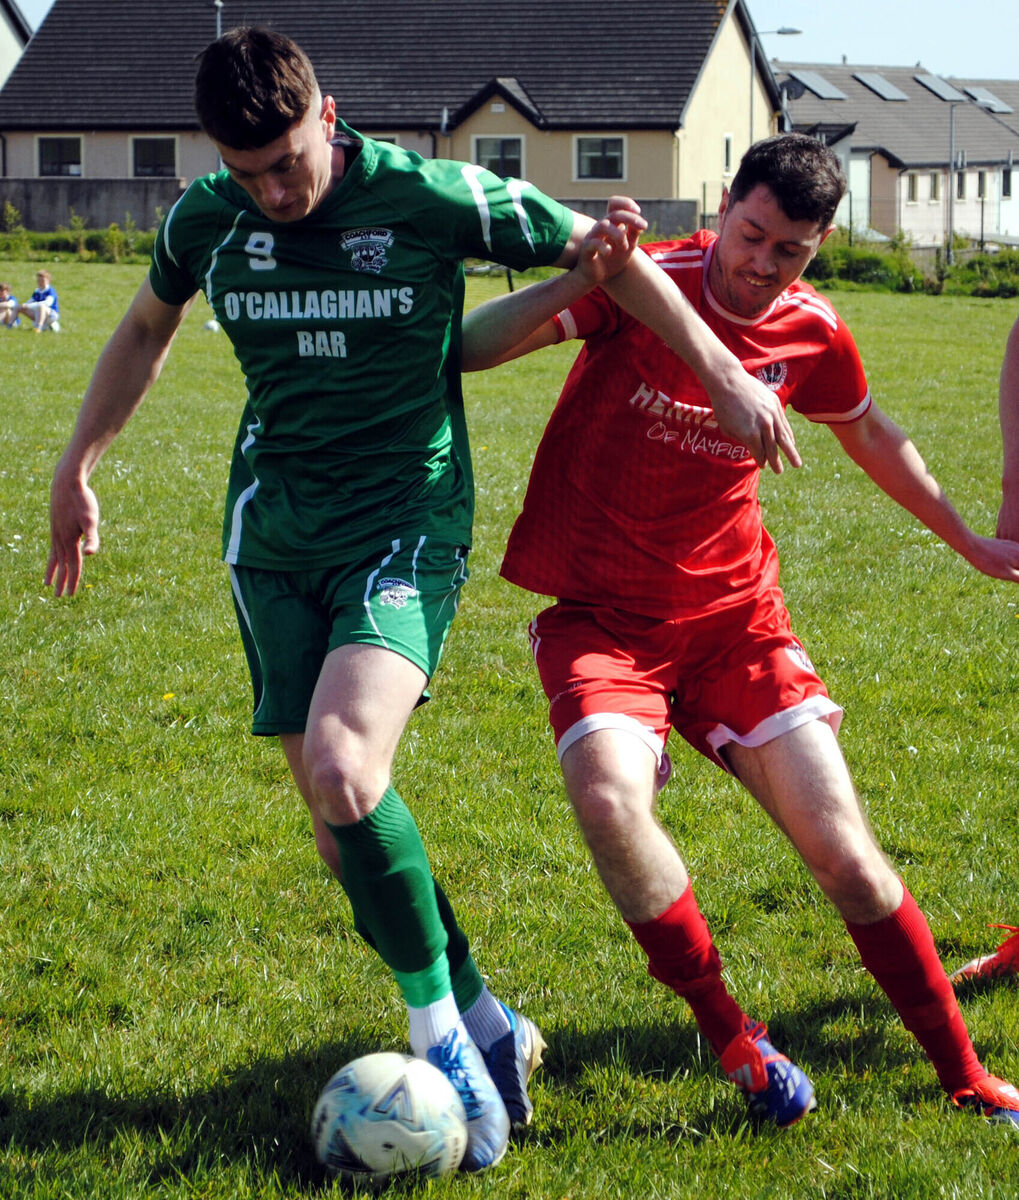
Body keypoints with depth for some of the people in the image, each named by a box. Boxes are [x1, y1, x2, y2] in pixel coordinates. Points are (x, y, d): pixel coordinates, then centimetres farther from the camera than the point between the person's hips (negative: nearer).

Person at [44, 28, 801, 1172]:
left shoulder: (433, 197, -12)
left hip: (405, 523, -5)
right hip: (272, 529, 5)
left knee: (342, 762, -28)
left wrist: (727, 378, -4)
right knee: (338, 822, 0)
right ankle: (489, 1028, 17)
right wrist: (76, 466, 24)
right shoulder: (205, 220, 0)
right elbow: (147, 327, 21)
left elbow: (604, 254, -2)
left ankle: (439, 1030, -11)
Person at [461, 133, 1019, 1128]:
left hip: (734, 616, 3)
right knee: (609, 798, -31)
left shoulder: (812, 334, -1)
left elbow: (871, 437, 21)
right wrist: (578, 280, -35)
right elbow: (466, 348, -19)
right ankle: (732, 1041, -13)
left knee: (844, 852, -4)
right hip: (602, 617, -3)